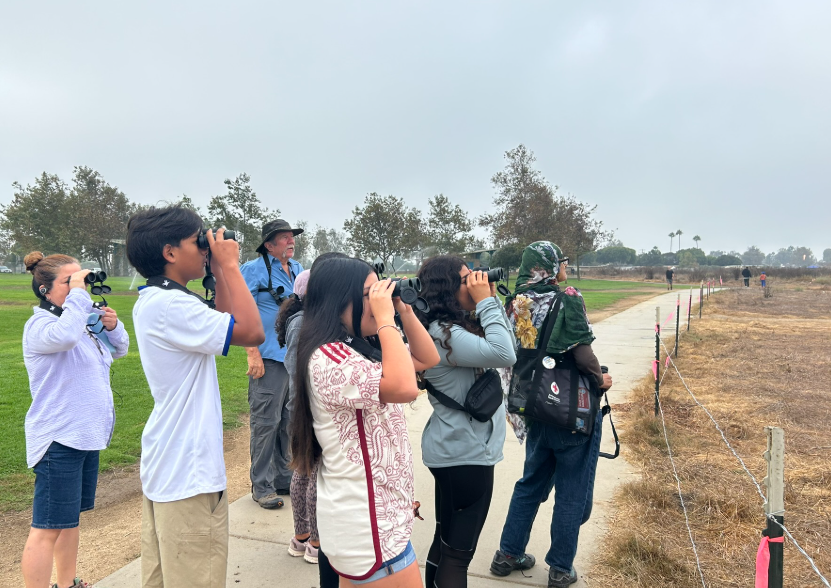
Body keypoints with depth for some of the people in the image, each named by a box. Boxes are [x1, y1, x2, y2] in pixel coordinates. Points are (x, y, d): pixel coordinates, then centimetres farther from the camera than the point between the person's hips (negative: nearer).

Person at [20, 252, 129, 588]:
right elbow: (65, 335, -38)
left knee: (71, 517, 20)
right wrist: (78, 293, -26)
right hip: (59, 439, -9)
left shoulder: (86, 320, 9)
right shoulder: (39, 326, -14)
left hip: (86, 435, 9)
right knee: (48, 527, -3)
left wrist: (112, 326, -2)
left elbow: (119, 350, 18)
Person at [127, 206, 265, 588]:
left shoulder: (152, 300, 10)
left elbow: (223, 329, 15)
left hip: (163, 465, 10)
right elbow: (251, 332, -23)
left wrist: (220, 275, 9)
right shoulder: (170, 305, -21)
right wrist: (229, 266, -14)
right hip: (188, 471, -10)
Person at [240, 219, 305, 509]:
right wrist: (253, 354, -18)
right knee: (266, 421, -1)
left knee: (290, 420, 14)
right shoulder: (254, 269, -6)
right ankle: (261, 485, 12)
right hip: (269, 357, -7)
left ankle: (284, 478, 28)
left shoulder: (298, 270, 15)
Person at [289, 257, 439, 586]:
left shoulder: (356, 351, 9)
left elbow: (427, 360, 14)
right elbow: (404, 387, -35)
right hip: (366, 524, -10)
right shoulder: (328, 358, -21)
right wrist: (385, 320, -25)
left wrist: (404, 310, 2)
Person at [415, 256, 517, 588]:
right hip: (466, 454, -10)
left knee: (445, 541, 22)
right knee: (458, 552, 4)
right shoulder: (443, 333, -22)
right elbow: (505, 355, -31)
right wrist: (486, 302, -22)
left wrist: (492, 300, 2)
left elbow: (505, 344, 12)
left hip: (455, 449, 10)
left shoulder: (454, 326, 7)